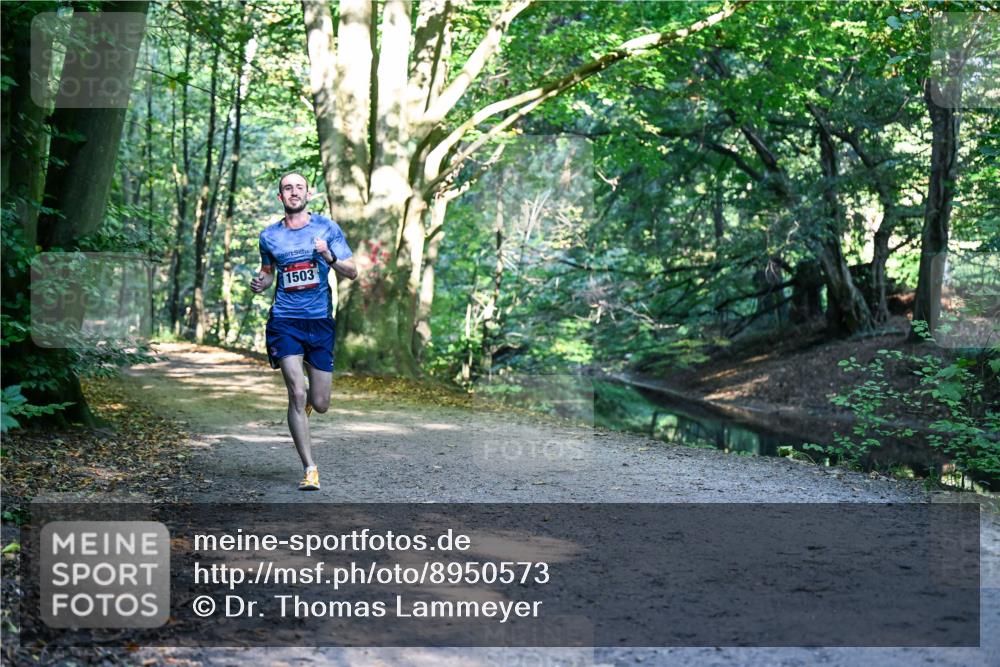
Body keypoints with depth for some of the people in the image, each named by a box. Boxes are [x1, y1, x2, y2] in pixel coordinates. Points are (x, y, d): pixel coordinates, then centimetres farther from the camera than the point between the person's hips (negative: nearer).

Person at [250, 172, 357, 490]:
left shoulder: (327, 227, 2)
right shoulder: (269, 236, 7)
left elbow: (352, 272, 1)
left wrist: (329, 256, -19)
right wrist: (259, 283, -1)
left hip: (320, 321, 0)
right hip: (284, 321, 0)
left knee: (320, 404, 3)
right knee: (297, 395, -14)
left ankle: (307, 400, 42)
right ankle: (309, 468, -3)